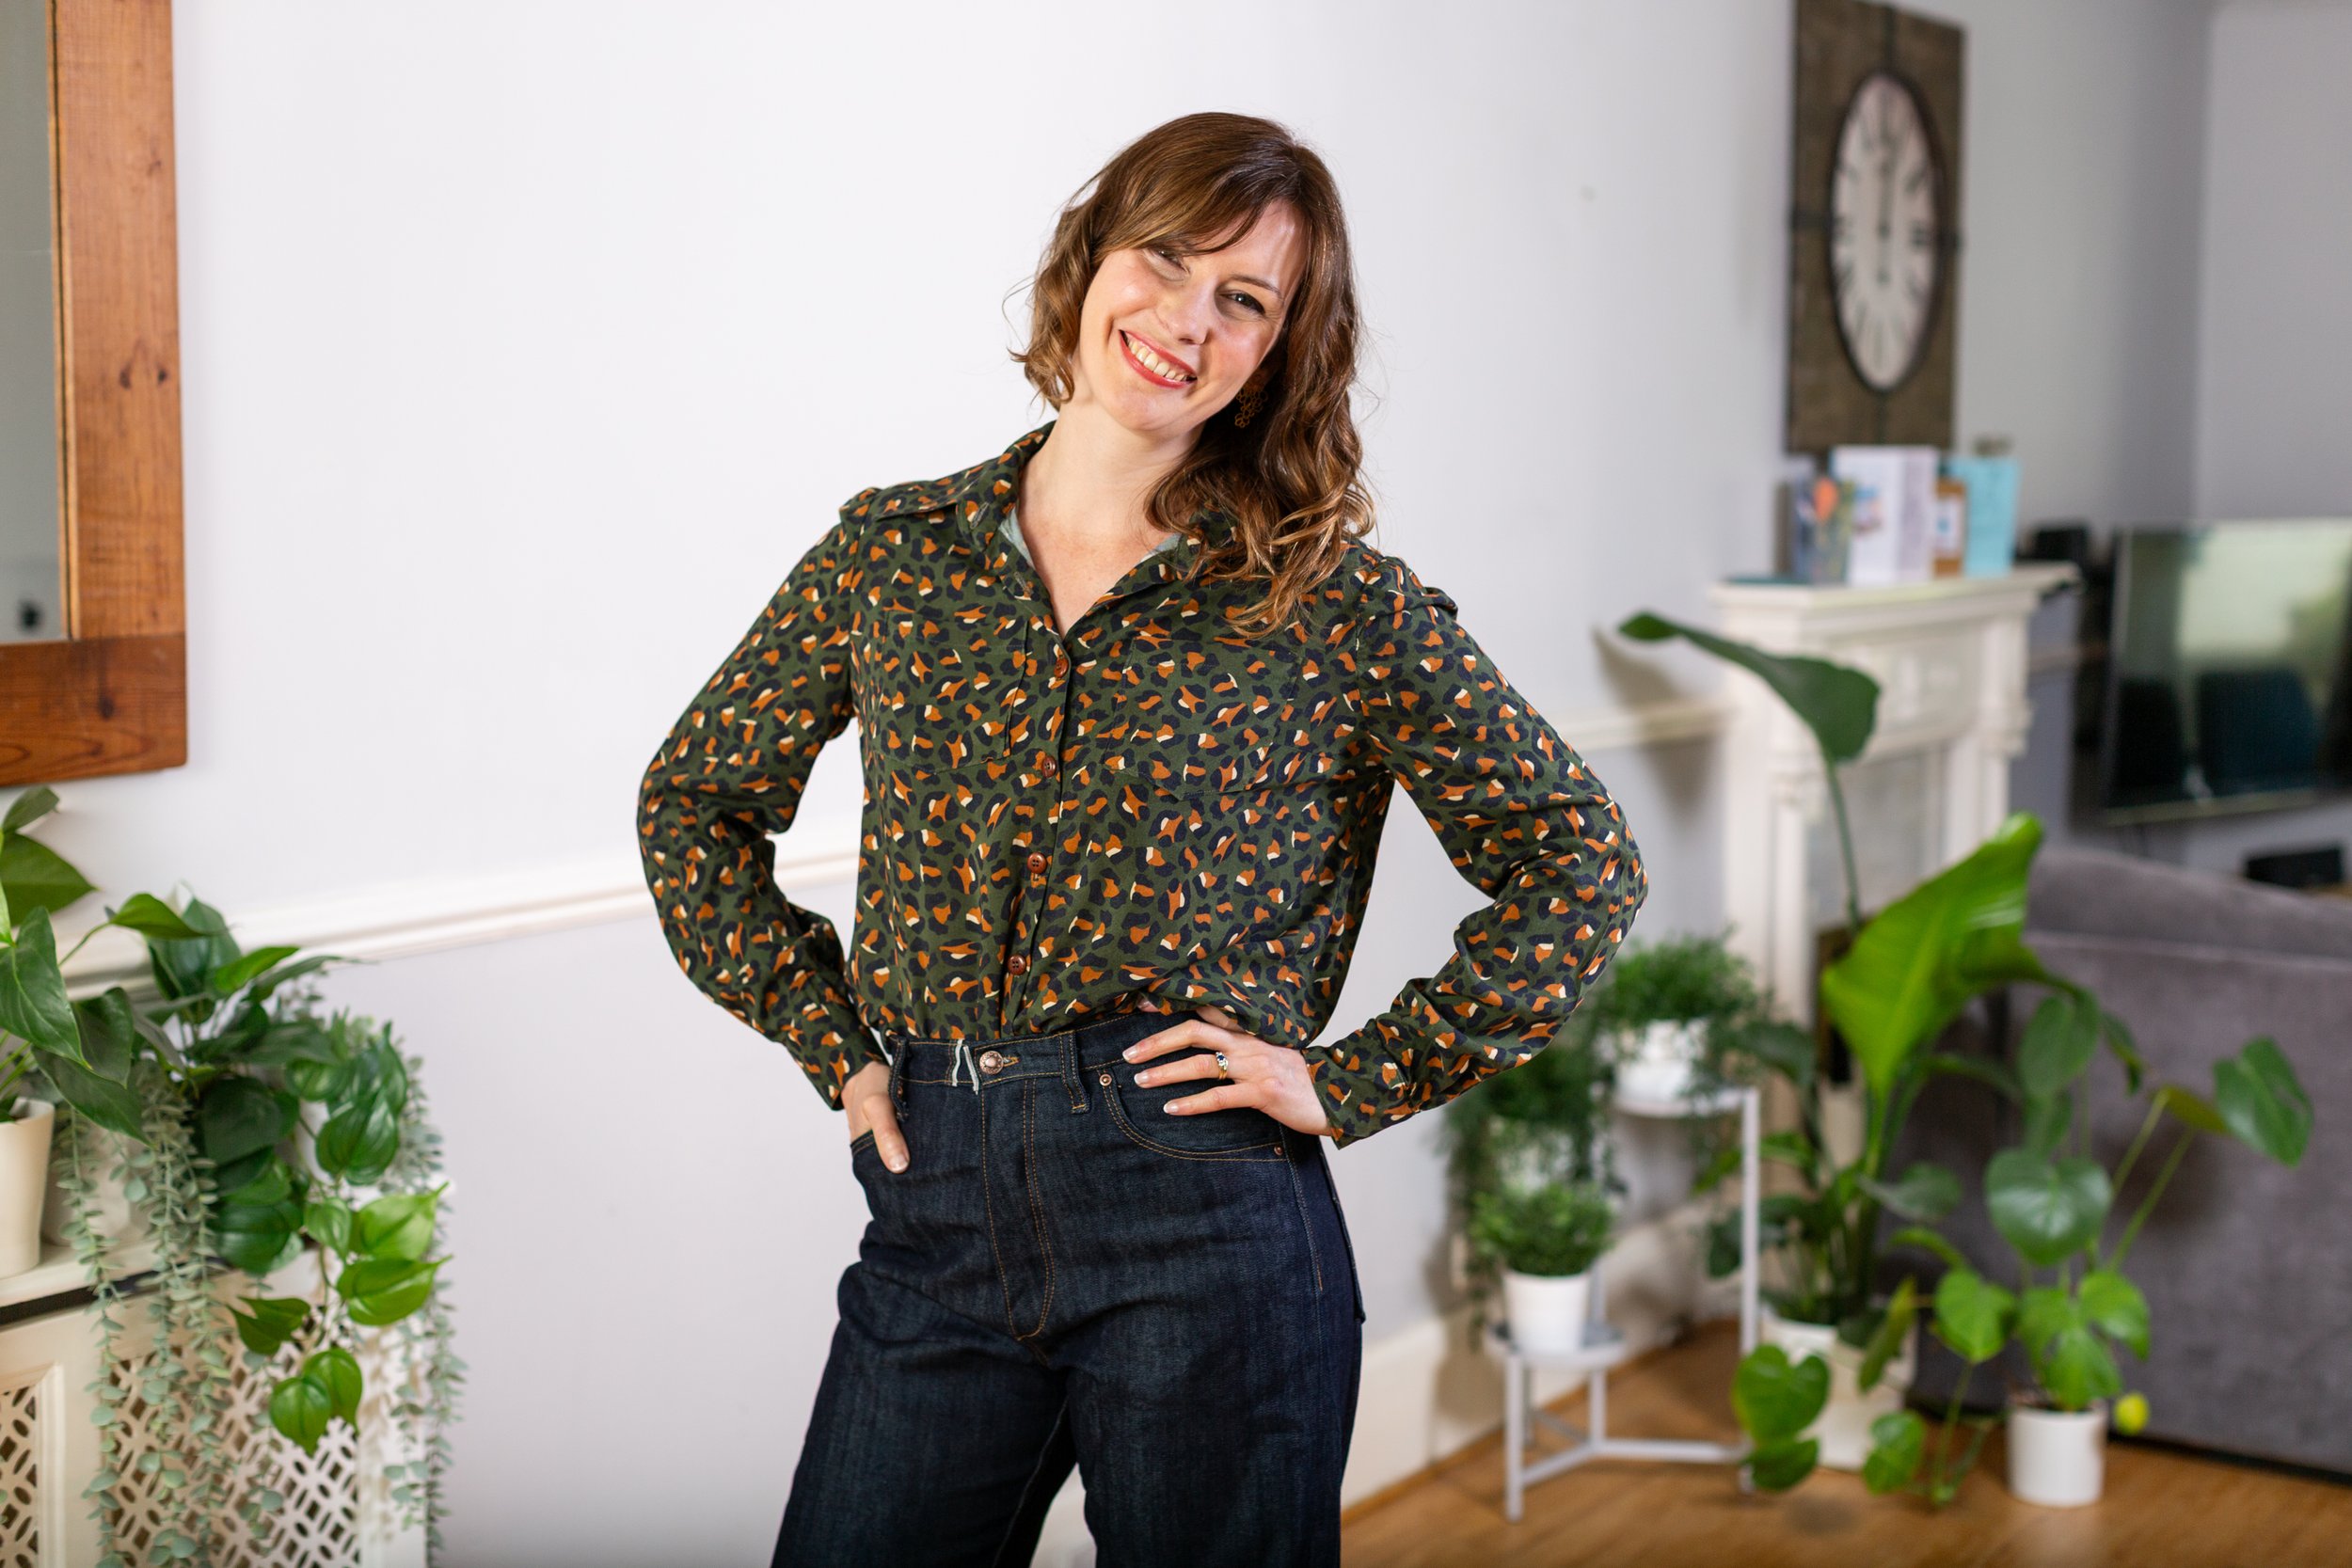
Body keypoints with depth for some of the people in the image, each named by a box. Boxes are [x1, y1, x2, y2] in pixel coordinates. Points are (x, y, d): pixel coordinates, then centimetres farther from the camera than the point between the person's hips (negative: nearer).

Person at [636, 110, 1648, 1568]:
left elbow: (1583, 863, 2)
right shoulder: (893, 550, 6)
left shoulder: (1337, 604, -3)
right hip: (937, 1212, 3)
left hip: (1207, 1227, -2)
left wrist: (1356, 1082, -4)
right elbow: (694, 804, 17)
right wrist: (834, 1039, 7)